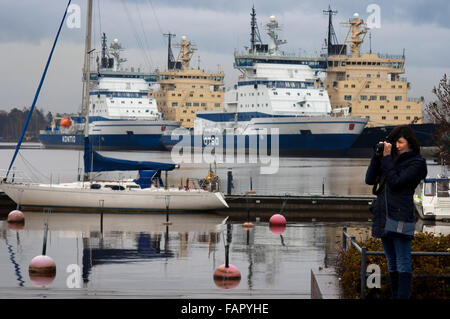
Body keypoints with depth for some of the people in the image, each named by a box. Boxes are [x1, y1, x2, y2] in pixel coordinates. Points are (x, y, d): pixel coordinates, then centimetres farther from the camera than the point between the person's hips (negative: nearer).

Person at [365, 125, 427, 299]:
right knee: (392, 263, 11)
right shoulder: (392, 159, 17)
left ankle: (403, 297, -13)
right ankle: (395, 297, 16)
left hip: (401, 215, -7)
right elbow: (369, 179, 11)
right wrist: (377, 156, 3)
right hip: (383, 216, 7)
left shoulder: (417, 163, -3)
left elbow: (395, 182, -14)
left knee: (403, 263, -9)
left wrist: (386, 158, -10)